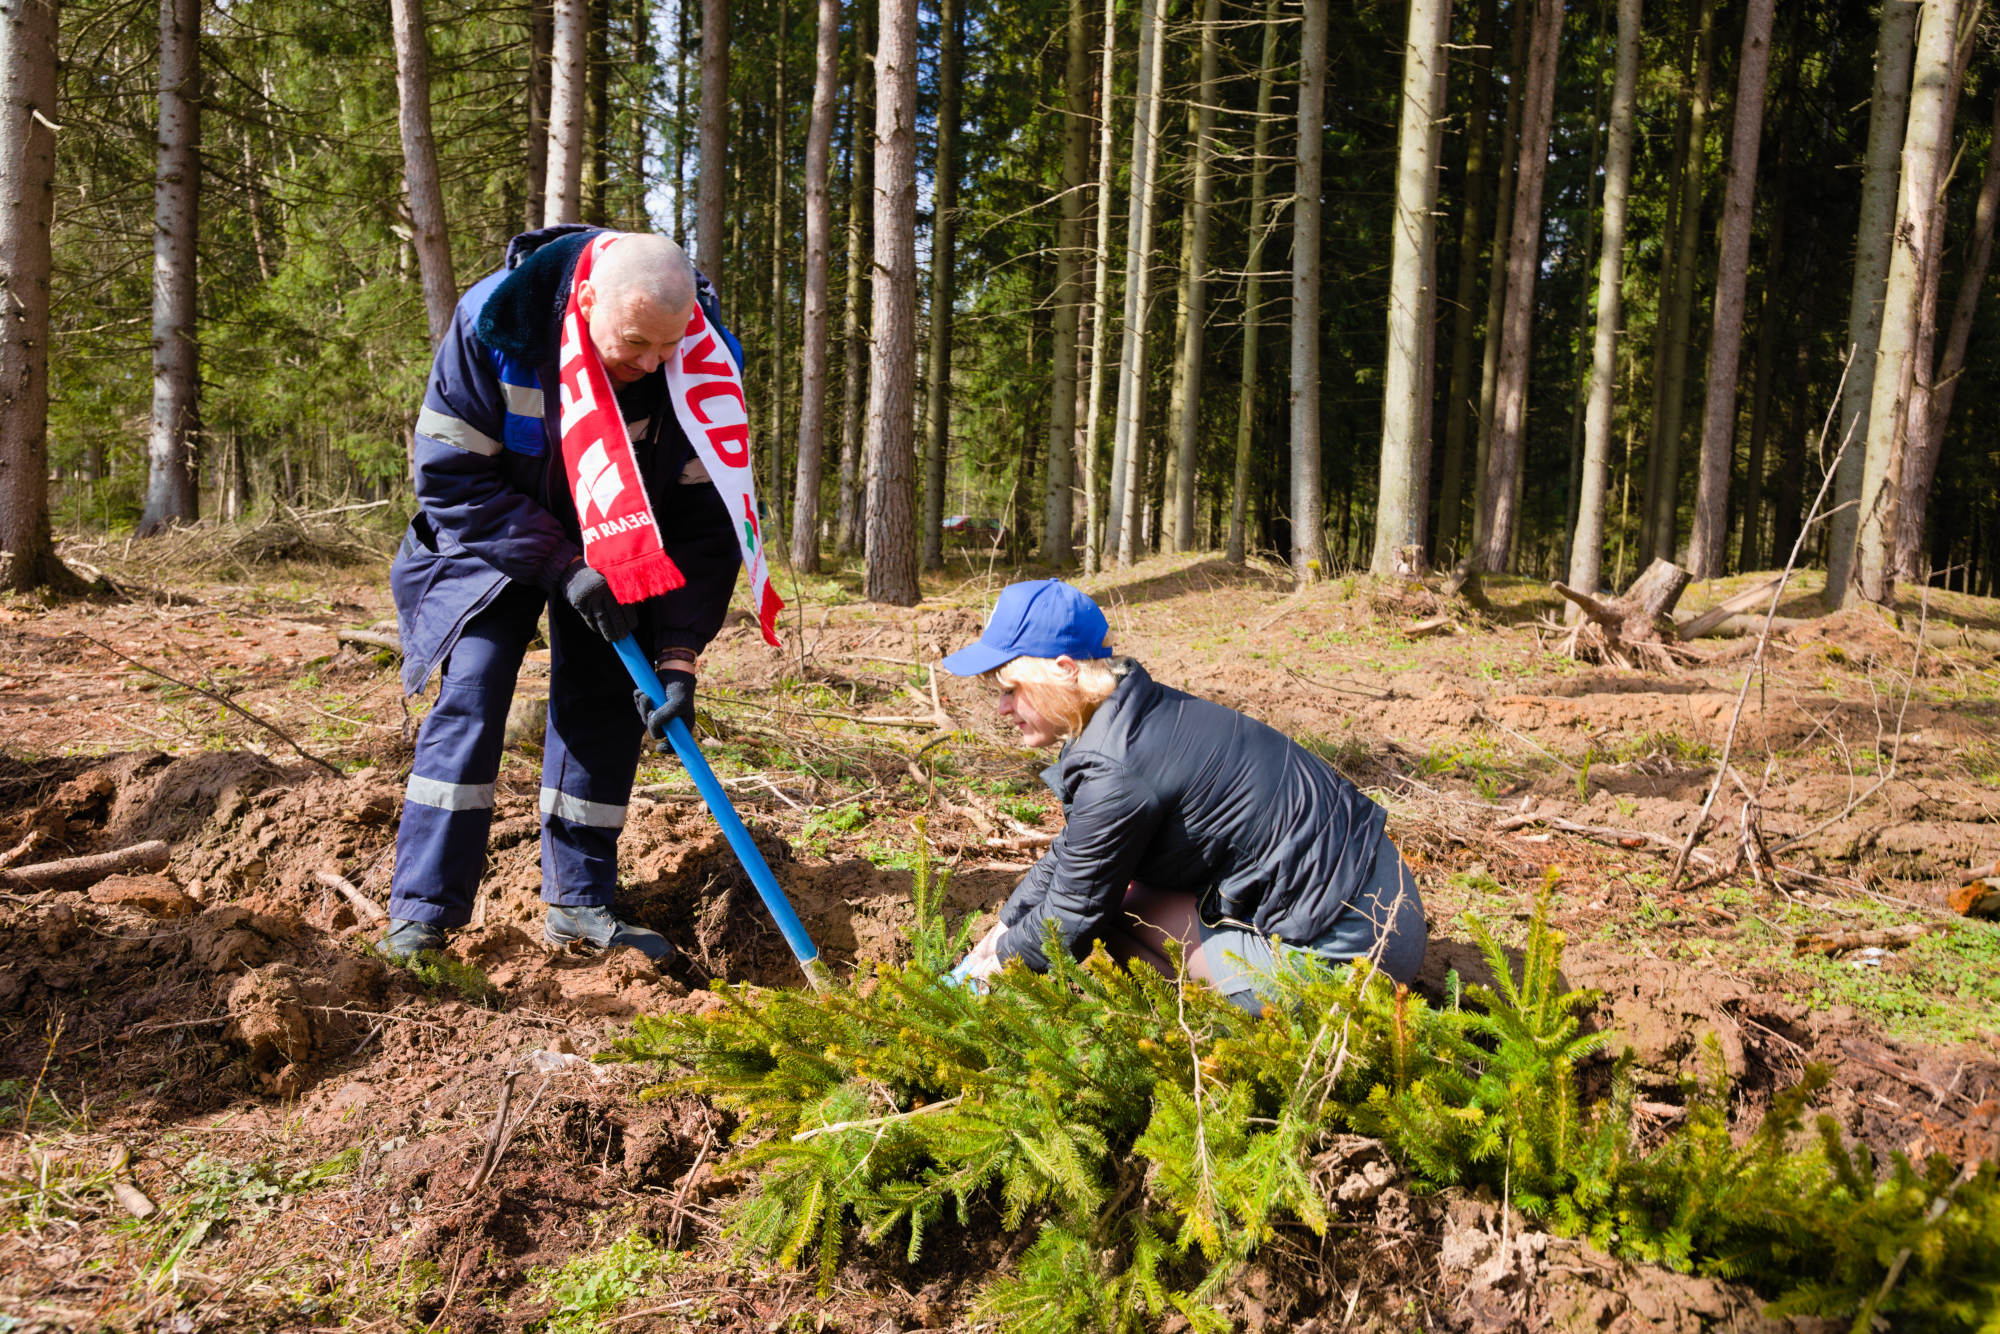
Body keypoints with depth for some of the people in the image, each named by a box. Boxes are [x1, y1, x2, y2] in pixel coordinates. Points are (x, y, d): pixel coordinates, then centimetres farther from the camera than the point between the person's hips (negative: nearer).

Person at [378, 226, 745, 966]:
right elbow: (449, 476, -22)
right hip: (497, 538, -2)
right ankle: (421, 912, -6)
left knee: (605, 703, -4)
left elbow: (705, 516, -19)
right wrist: (559, 563, -30)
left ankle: (580, 904, 8)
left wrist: (680, 652, -26)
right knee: (472, 689, -13)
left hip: (615, 546, 2)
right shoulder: (493, 325, -29)